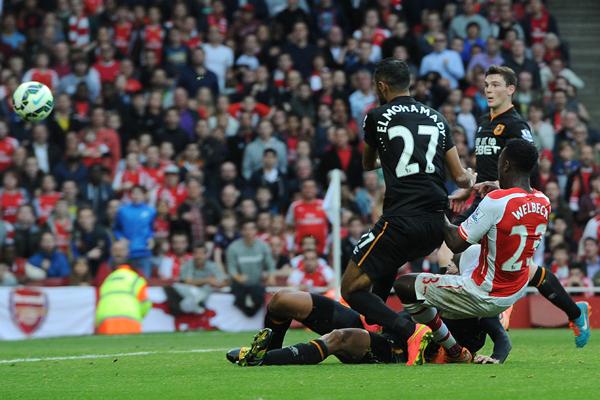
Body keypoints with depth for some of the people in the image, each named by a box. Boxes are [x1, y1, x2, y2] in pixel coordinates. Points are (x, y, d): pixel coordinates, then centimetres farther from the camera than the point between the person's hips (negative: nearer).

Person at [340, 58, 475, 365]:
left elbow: (367, 165, 22)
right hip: (436, 223, 7)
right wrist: (471, 180, 40)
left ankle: (410, 333, -21)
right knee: (386, 262, 36)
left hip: (402, 221, -7)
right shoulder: (436, 118, 14)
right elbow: (460, 177, 17)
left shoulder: (376, 117, 2)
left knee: (351, 289, -1)